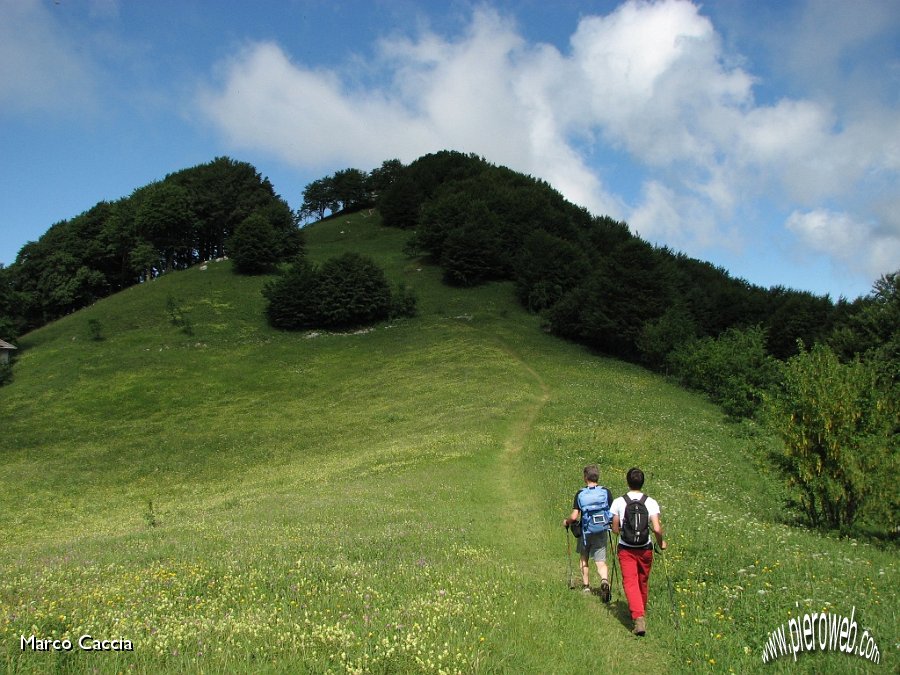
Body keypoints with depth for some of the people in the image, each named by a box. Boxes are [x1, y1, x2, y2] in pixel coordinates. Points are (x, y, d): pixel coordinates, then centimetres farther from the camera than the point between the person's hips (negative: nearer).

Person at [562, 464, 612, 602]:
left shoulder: (580, 494, -7)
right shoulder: (606, 492, -3)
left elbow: (574, 517, -9)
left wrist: (566, 522, 11)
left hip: (585, 531, 0)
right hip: (602, 532, 0)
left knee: (584, 558, 21)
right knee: (601, 562, 3)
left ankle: (586, 586, 28)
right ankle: (604, 581, -25)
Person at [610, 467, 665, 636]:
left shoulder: (618, 502, -8)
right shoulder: (651, 502, -8)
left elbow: (615, 529, -2)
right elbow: (657, 529, -15)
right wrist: (661, 542, 4)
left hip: (626, 549, -2)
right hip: (645, 549, 2)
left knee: (630, 582, -1)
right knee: (643, 582, 20)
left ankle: (638, 617, -19)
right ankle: (642, 612, 39)